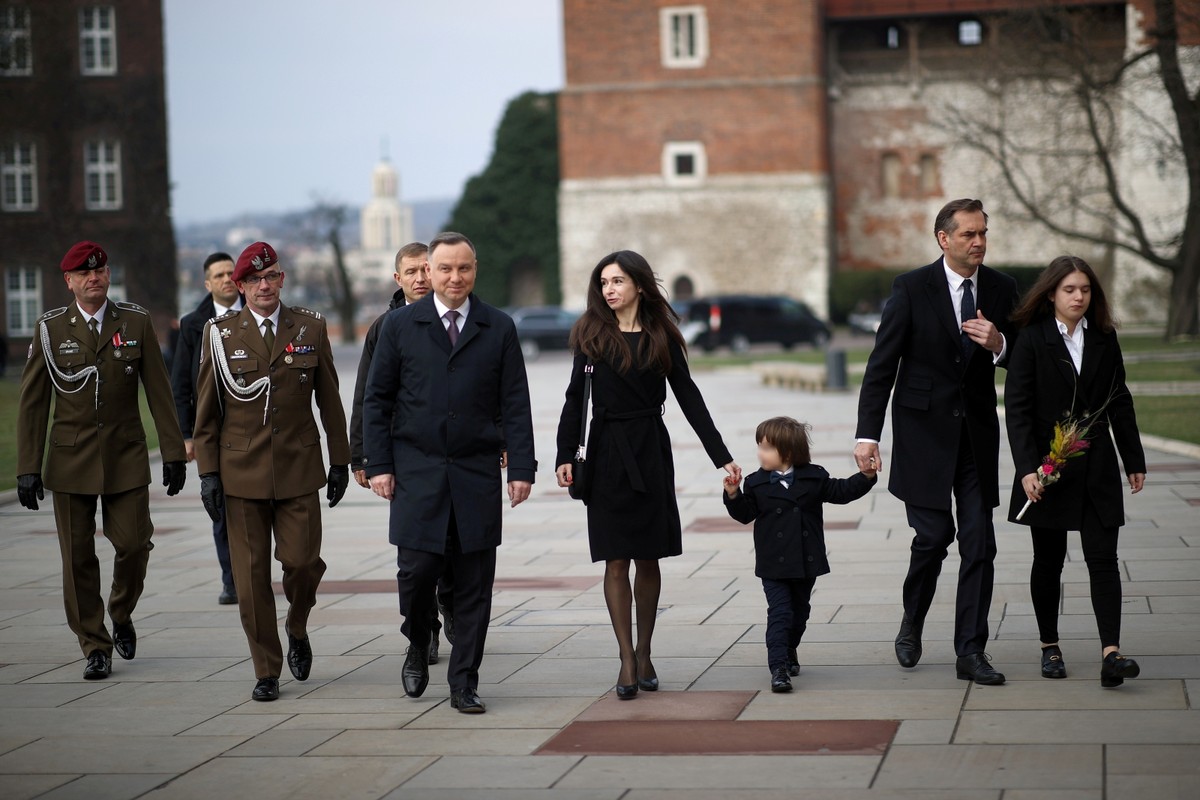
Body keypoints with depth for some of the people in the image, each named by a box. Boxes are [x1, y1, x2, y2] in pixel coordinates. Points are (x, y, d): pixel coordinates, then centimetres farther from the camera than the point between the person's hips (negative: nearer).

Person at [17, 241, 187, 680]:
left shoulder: (136, 323, 2)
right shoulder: (50, 329, 1)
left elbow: (159, 392, 4)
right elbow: (32, 403, 2)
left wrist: (173, 452, 0)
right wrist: (27, 469, -3)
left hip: (126, 458, 0)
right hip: (71, 460, 0)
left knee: (134, 545, -6)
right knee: (78, 558, 0)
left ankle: (121, 616, 24)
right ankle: (95, 647, 12)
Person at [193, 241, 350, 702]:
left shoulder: (311, 328, 4)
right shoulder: (220, 334, 2)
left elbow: (329, 400, 9)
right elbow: (206, 410, 4)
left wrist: (340, 461, 8)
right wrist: (208, 473, -1)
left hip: (298, 469, 0)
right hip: (242, 473, 0)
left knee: (303, 561, -8)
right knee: (251, 577, 1)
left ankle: (297, 630, 24)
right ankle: (267, 672, 12)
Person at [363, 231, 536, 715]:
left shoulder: (499, 328, 6)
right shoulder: (401, 325, 4)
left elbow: (515, 404, 5)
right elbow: (377, 399, 5)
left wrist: (522, 467, -2)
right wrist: (379, 464, -2)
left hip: (476, 474, 1)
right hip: (417, 471, -1)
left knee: (475, 583, 1)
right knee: (417, 568, -6)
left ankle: (464, 684, 10)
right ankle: (418, 647, 24)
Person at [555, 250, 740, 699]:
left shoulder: (661, 336, 2)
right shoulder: (591, 334, 2)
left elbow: (689, 397, 2)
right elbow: (576, 398, 4)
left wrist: (721, 457, -3)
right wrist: (565, 456, -7)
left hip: (650, 452, 0)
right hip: (607, 454, 0)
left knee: (648, 558, 5)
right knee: (616, 560, -2)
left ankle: (644, 654, 16)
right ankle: (627, 660, 0)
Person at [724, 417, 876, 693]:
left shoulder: (814, 478, -1)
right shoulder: (757, 483, -2)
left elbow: (840, 492, 6)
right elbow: (746, 514, 1)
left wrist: (865, 477, -4)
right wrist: (733, 496, -15)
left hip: (807, 563, 2)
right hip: (773, 565, -2)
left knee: (799, 612, 18)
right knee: (779, 613, -12)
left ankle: (789, 652, 40)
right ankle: (778, 668, -17)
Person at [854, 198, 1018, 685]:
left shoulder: (1002, 290, 5)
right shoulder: (911, 289, -6)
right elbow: (881, 365, -6)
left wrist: (999, 344, -12)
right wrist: (867, 434, -13)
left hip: (977, 431, 3)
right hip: (924, 430, -3)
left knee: (979, 542, -1)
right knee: (934, 535, -4)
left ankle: (971, 653, 4)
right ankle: (911, 627, 22)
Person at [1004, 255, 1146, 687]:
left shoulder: (1104, 339, 6)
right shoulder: (1032, 339, -5)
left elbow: (1119, 401, 12)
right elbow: (1017, 408, -9)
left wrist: (1134, 460, 11)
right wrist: (1027, 468, -17)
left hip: (1097, 465, 2)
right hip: (1048, 464, -2)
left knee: (1102, 557, -7)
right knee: (1049, 560, 7)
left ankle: (1110, 652, -15)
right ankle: (1049, 647, 20)